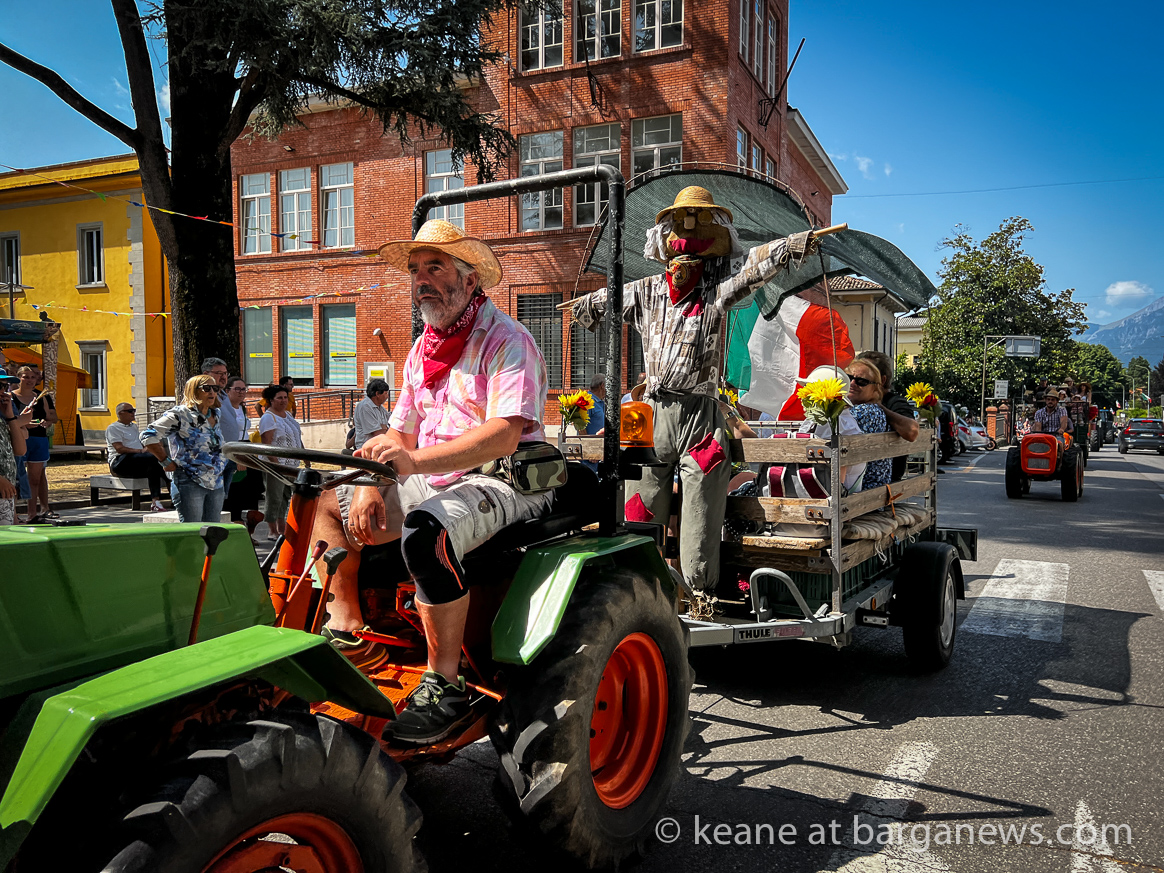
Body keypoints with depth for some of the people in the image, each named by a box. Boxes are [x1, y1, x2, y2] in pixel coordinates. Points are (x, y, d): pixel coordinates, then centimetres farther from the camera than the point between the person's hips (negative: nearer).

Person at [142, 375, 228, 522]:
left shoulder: (216, 415, 13)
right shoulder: (180, 414, -8)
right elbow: (148, 436, -12)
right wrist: (167, 462, -11)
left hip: (216, 484, 7)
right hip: (189, 483, -7)